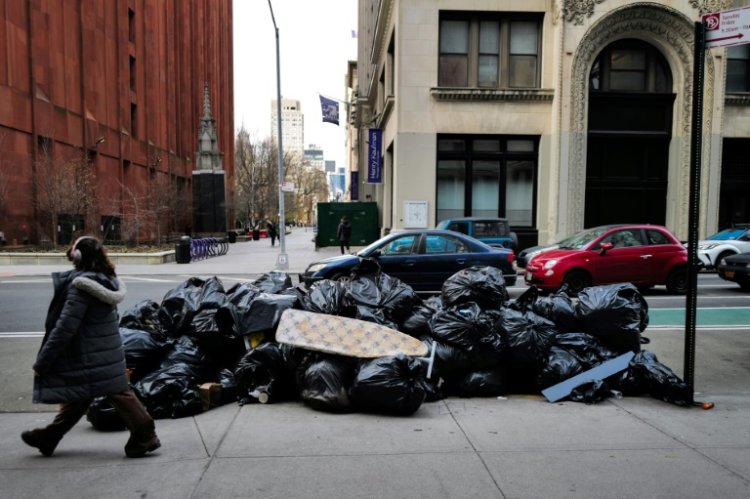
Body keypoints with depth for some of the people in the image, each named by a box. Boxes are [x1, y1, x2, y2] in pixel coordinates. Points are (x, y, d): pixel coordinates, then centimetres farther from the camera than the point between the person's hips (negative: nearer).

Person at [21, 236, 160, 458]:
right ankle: (49, 437, 36)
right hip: (106, 352, 9)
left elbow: (65, 328, -21)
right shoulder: (106, 280, 6)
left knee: (118, 394, -2)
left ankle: (145, 435, 5)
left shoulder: (81, 286, -20)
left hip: (91, 357, -9)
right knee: (77, 396, 20)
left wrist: (42, 362, -12)